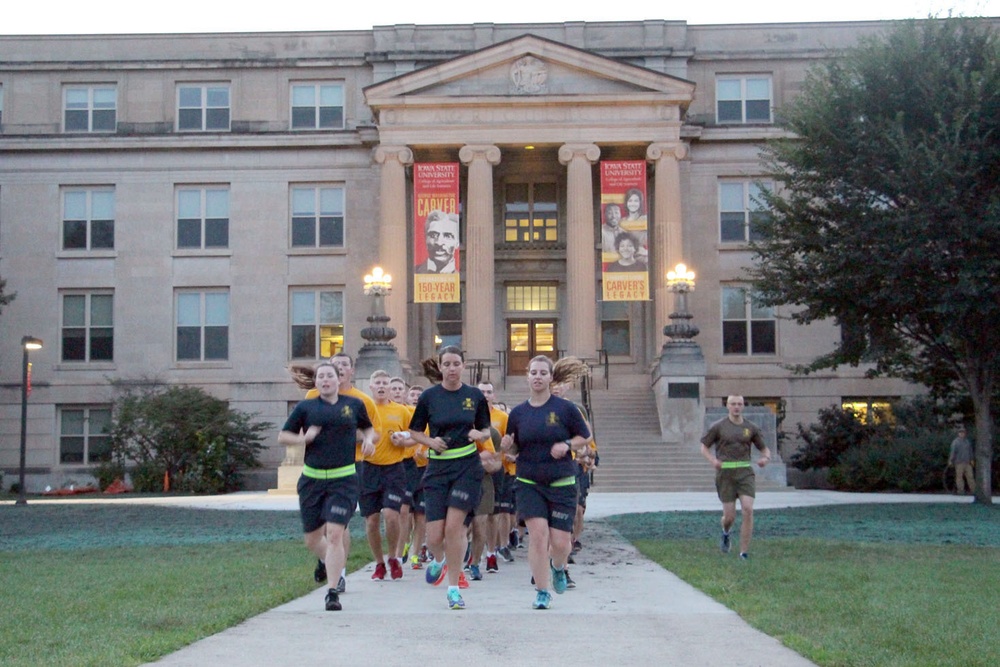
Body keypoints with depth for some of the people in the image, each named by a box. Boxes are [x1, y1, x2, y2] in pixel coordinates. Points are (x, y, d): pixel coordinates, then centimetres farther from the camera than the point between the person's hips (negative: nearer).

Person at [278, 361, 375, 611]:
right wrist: (303, 438, -9)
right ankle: (331, 563, 41)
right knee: (312, 539, 10)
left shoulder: (354, 405, 8)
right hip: (312, 479, 2)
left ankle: (333, 592, -9)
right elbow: (282, 436, 9)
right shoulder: (306, 407, 5)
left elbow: (368, 428, 24)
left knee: (334, 534, -14)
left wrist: (369, 439, 2)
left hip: (343, 480, -2)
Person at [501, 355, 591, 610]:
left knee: (560, 541, -2)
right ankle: (542, 592, 4)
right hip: (529, 484, 1)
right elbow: (514, 448, 14)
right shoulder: (518, 413, 4)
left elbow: (585, 437, 4)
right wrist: (507, 445, -9)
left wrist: (567, 445, -14)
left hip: (562, 484, -1)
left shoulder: (565, 408, -3)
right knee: (538, 534, -12)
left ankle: (558, 567, 35)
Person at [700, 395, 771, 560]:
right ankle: (726, 532, 38)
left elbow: (765, 449, 13)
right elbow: (704, 448, 7)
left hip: (745, 473, 1)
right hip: (725, 474, -1)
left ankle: (744, 553, -9)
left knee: (748, 510, -17)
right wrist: (713, 460, -15)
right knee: (730, 516, -1)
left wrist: (765, 458, -12)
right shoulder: (718, 426, 1)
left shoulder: (751, 428, 7)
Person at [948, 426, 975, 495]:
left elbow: (970, 451, 21)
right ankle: (960, 490, 1)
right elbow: (952, 451, -9)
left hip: (967, 462, 5)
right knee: (959, 476, -3)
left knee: (970, 476, 3)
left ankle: (973, 490, 6)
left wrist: (972, 459, 18)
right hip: (959, 462, -5)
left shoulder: (967, 441, 15)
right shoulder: (955, 442, -3)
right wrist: (950, 460, -15)